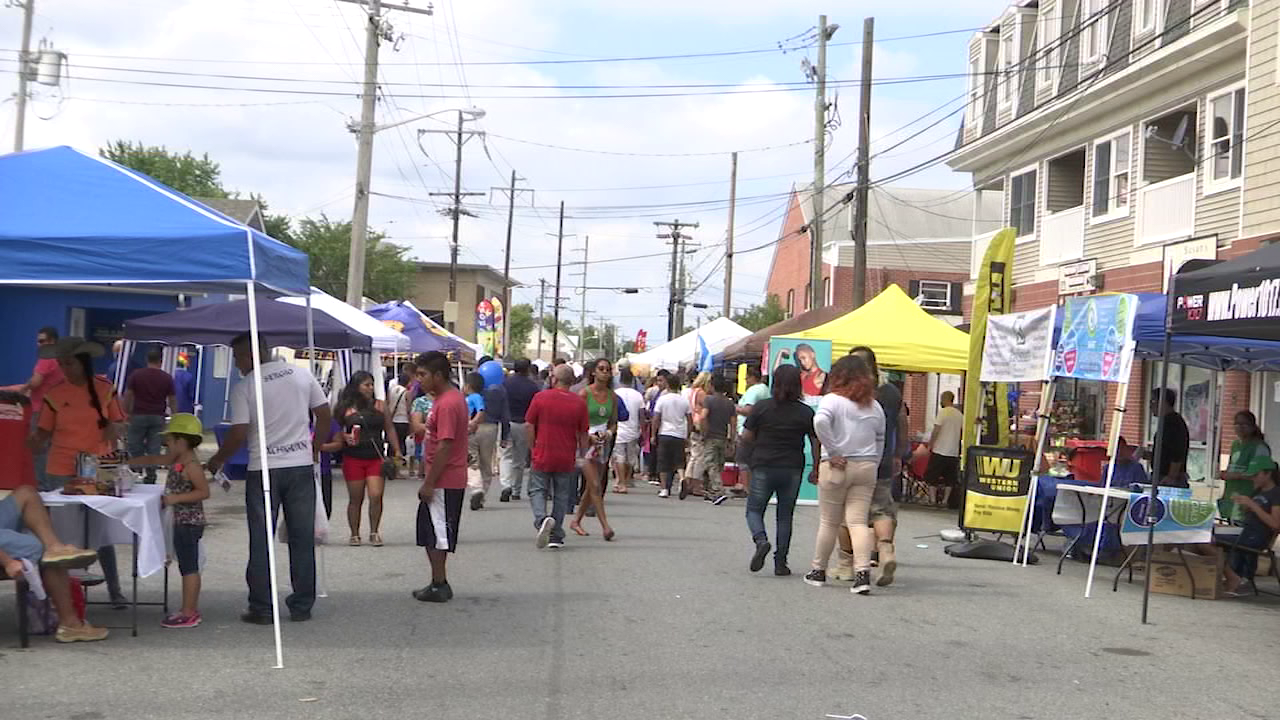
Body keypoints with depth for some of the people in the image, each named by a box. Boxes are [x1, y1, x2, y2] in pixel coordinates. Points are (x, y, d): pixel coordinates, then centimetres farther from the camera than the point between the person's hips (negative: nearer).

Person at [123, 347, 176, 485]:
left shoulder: (136, 374, -3)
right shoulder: (167, 378, 0)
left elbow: (128, 395, -3)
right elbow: (172, 400, 3)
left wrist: (127, 413, 7)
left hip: (139, 415, -1)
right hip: (158, 417, 1)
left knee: (135, 449, 9)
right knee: (154, 450, 4)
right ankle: (150, 478, 3)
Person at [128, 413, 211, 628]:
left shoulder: (191, 465, -16)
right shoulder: (176, 460, 12)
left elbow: (204, 491, -21)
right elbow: (153, 460, 25)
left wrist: (176, 498, -23)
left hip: (189, 523, -9)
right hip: (182, 522, 9)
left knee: (188, 568, -6)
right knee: (188, 567, 13)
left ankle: (188, 613, -3)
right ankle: (191, 609, 19)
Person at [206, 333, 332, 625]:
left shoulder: (244, 387, -7)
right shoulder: (302, 375, 4)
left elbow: (239, 434, -11)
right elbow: (325, 415, 6)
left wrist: (216, 461, 4)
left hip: (263, 469, -3)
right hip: (301, 466, 3)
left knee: (261, 541, 6)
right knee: (302, 539, 9)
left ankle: (261, 609, 8)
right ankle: (302, 606, 13)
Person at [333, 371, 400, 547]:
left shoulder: (378, 406, 8)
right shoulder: (345, 408, 1)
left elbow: (389, 429, 10)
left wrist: (397, 451, 4)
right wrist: (345, 437, -16)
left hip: (376, 458, 1)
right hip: (353, 459, -1)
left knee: (376, 496, -8)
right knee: (355, 499, 6)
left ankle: (374, 533, 6)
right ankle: (354, 534, 17)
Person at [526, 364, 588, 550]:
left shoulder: (540, 398, -6)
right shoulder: (579, 403, -3)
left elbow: (530, 426, -2)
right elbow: (583, 434, 2)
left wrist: (533, 449, 10)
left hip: (543, 456, -1)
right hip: (566, 458, 2)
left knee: (537, 491, 10)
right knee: (561, 496, 12)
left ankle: (542, 518, -19)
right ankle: (555, 537, 14)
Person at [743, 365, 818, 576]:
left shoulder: (761, 407, -6)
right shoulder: (806, 412, -2)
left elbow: (747, 435, -3)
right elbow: (815, 442, 0)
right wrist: (815, 469, 9)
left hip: (763, 466, -1)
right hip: (792, 469, 1)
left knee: (754, 509, 12)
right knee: (785, 515, 11)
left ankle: (761, 540, -16)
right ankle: (780, 562, 9)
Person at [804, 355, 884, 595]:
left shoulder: (833, 400, -6)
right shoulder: (875, 406, 10)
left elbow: (820, 421, -24)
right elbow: (880, 440, 14)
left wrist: (833, 453, -17)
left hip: (837, 467, -3)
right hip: (866, 467, 3)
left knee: (829, 521, 8)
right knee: (859, 521, 0)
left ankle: (818, 571, 20)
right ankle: (863, 571, -14)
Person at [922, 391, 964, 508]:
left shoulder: (943, 412, -10)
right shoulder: (960, 415, 8)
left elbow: (936, 430, -13)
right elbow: (964, 431, 10)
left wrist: (930, 444, -3)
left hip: (939, 450, -5)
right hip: (954, 451, 5)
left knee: (932, 476, 4)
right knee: (949, 478, 11)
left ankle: (932, 499, 1)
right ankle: (945, 500, 10)